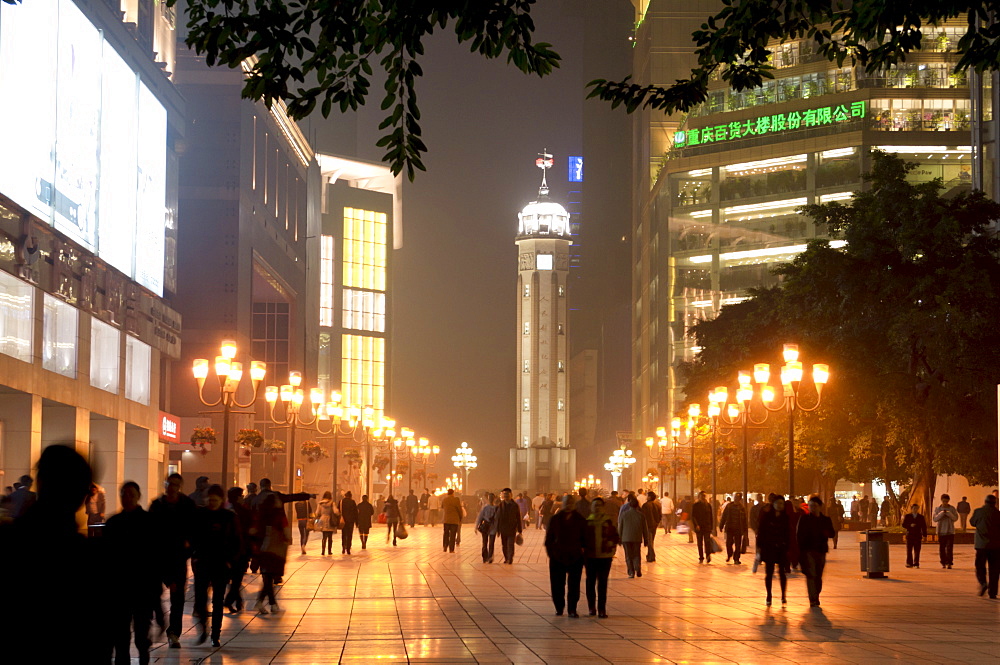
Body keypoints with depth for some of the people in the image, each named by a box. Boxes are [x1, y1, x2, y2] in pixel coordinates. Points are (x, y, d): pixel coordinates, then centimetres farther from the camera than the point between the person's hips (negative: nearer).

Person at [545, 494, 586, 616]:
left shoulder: (580, 520, 3)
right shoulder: (555, 520, 3)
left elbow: (585, 538, 9)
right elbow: (548, 538, 8)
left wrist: (583, 550, 0)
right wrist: (550, 552, 2)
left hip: (575, 557, 0)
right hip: (557, 558, 0)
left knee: (574, 585, 1)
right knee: (557, 585, 4)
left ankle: (572, 609, 9)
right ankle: (559, 608, 18)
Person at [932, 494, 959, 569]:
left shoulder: (952, 508, 3)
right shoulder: (937, 509, 6)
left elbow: (956, 518, -1)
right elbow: (934, 519, -2)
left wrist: (949, 514, -19)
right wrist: (941, 514, -17)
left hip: (950, 531, -1)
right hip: (941, 531, 1)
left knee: (949, 548, -8)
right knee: (942, 548, 3)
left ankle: (949, 563, -6)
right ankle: (943, 563, 12)